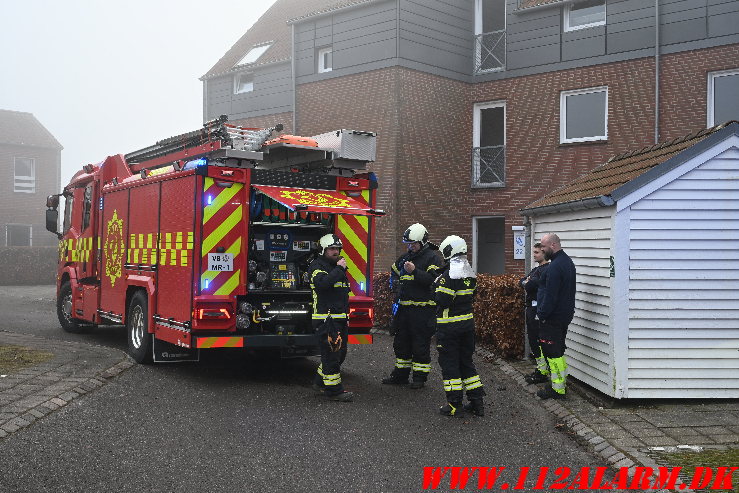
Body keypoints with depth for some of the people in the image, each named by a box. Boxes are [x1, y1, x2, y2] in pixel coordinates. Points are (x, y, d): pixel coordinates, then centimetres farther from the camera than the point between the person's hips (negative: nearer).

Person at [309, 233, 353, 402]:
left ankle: (320, 381, 30)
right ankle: (334, 390, -4)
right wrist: (339, 269, -23)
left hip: (340, 318, 9)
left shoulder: (337, 266, 22)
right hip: (326, 319, -9)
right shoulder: (317, 266, -6)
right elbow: (322, 282, -28)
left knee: (339, 352, 15)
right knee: (331, 353, -8)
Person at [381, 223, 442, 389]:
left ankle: (420, 377, 9)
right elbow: (394, 270, 33)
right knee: (401, 342, 13)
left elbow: (433, 279, -20)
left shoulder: (432, 257, -7)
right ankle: (400, 374, 23)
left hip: (422, 308, -8)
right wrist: (395, 280, 13)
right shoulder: (406, 256, 16)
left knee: (421, 344, 0)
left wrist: (414, 271, -28)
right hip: (404, 306, 8)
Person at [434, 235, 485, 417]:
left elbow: (443, 300, -22)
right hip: (468, 323, 8)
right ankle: (477, 402, 17)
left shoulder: (449, 275, -18)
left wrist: (438, 286, -4)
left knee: (449, 363, 2)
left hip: (449, 326, -8)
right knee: (466, 361, 16)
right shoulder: (470, 273, 8)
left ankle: (454, 404, 4)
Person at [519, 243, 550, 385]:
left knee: (538, 340, -7)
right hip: (531, 307, 10)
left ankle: (543, 373, -1)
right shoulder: (536, 269, 19)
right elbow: (521, 282, 15)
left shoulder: (547, 270, -14)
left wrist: (526, 283, -4)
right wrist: (526, 282, -6)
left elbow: (533, 284, -24)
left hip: (538, 308, -10)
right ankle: (539, 368, 24)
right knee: (532, 339, 14)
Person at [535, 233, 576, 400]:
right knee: (558, 351, 18)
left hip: (552, 317, -10)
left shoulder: (555, 267, -21)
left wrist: (542, 314, -17)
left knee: (552, 353, -4)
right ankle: (562, 383, 26)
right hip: (565, 315, 10)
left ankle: (558, 389, 1)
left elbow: (550, 295, -24)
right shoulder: (568, 261, 13)